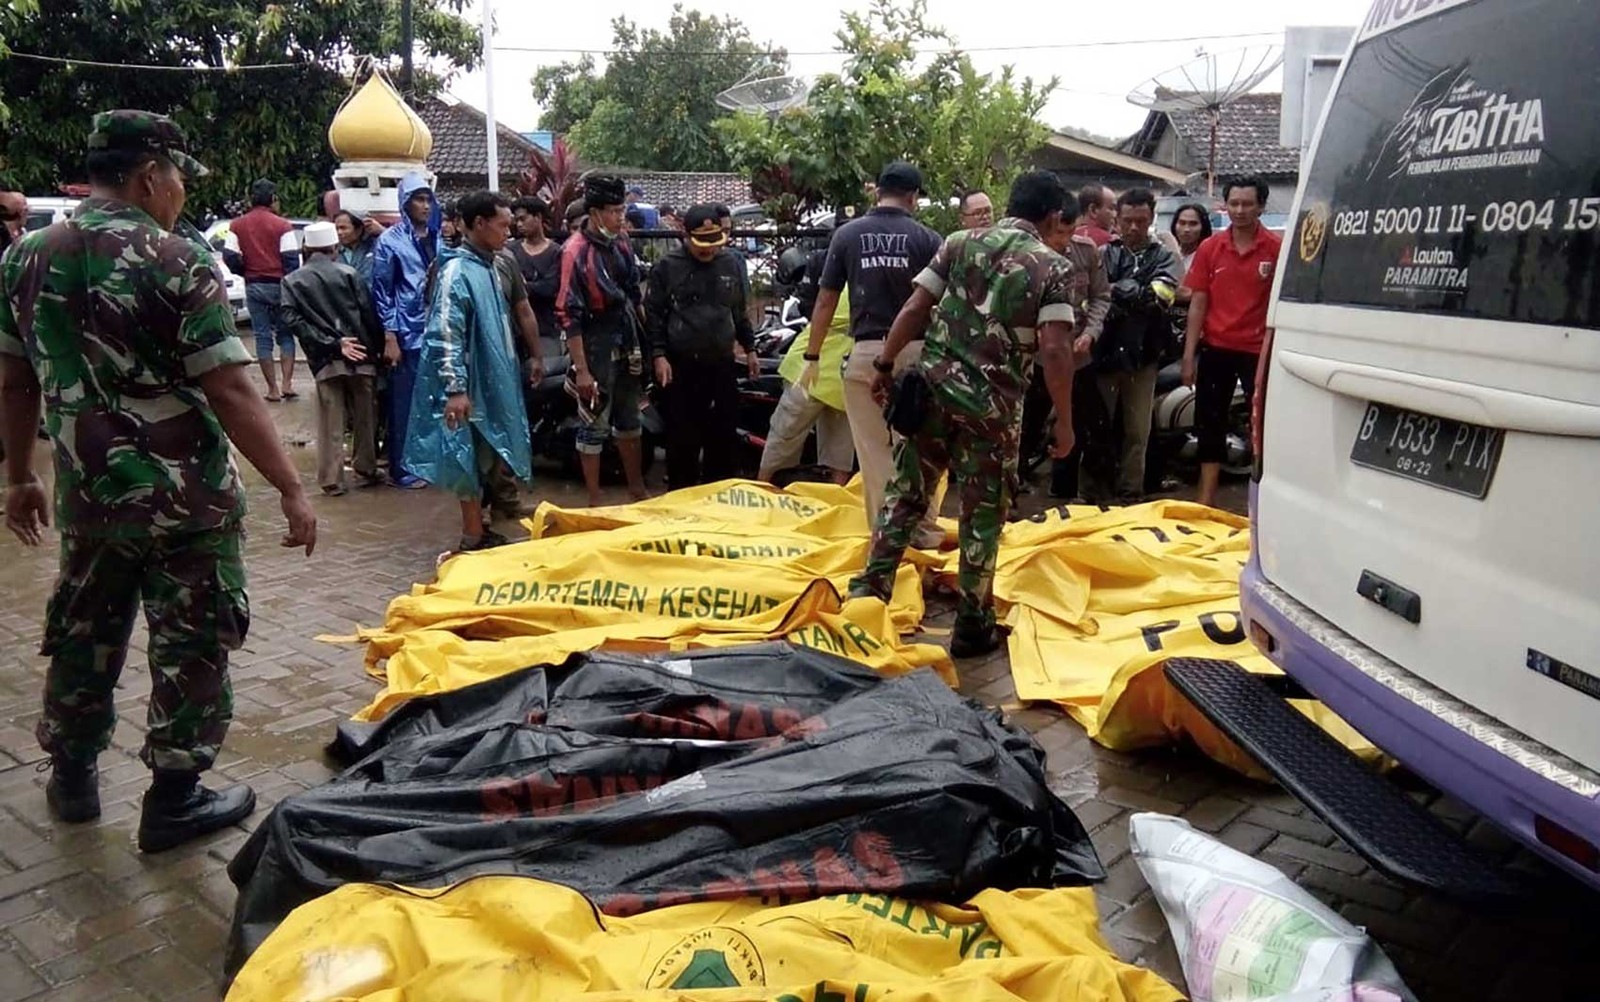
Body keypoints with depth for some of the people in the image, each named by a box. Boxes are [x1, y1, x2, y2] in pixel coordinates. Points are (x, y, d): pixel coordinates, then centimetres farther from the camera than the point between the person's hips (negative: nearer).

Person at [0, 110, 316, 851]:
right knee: (190, 644, 8)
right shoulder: (176, 261, -15)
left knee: (83, 636, 21)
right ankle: (173, 798, 17)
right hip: (184, 496, -6)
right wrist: (291, 489, -16)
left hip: (87, 493, 6)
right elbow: (229, 391, -19)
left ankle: (72, 778, 37)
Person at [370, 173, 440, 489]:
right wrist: (389, 337, -11)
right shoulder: (390, 241, -3)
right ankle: (401, 468, 10)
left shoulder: (438, 238, 12)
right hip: (407, 334, -5)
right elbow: (382, 291, -5)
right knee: (404, 403, 1)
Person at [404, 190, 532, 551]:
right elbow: (444, 335, -22)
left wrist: (507, 379, 22)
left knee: (483, 460, 15)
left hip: (491, 383, 9)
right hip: (470, 386, -9)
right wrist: (455, 388, -27)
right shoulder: (458, 271, -16)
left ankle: (478, 530, 25)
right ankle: (473, 539, 6)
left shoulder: (487, 267, 12)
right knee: (470, 461, -2)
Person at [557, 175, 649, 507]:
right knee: (595, 425, 3)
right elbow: (568, 314, -18)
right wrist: (581, 369, -20)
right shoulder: (577, 250, -15)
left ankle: (637, 490, 33)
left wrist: (640, 342, 14)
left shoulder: (620, 243, 6)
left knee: (630, 419, 18)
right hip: (596, 346, -7)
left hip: (626, 344, 7)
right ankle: (594, 501, 14)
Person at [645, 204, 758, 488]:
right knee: (683, 436, 1)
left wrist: (749, 349, 19)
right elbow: (653, 314, -1)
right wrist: (658, 355, -8)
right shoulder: (667, 267, -2)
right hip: (681, 367, -3)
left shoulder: (731, 264, 9)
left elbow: (740, 311, 19)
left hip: (722, 363, 4)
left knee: (724, 433, 7)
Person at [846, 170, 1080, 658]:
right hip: (992, 402, -3)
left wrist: (884, 366, 12)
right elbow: (1054, 349, -12)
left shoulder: (960, 242, 9)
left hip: (933, 384, 3)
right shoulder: (1053, 267, -2)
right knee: (984, 513, 9)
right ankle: (973, 625, 17)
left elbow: (914, 309, 3)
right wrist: (1064, 420, -6)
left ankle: (868, 592, 13)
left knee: (906, 493, 13)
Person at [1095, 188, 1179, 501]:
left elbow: (1161, 294, -10)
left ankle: (1130, 495, 16)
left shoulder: (1164, 258, 8)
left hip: (1143, 356, 1)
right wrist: (1140, 296, -15)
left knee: (1137, 431, 7)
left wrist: (1116, 291, -11)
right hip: (1104, 352, -1)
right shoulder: (1104, 254, 5)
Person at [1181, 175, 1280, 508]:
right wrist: (1189, 355, 0)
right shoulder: (1210, 248, 2)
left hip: (1258, 350, -3)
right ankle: (1206, 501, 19)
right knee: (1210, 424, 9)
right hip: (1215, 349, 3)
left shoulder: (1277, 248, -6)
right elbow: (1198, 304, 4)